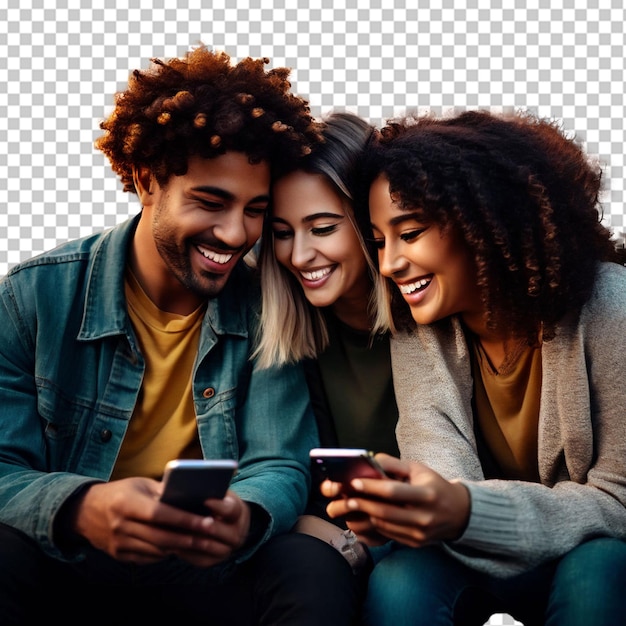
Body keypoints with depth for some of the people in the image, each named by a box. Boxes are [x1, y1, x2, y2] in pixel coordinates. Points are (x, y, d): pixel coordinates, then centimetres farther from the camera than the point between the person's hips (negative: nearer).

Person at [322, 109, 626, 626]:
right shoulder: (417, 325, -6)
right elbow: (442, 469, -15)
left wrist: (468, 511, -38)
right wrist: (385, 503, -41)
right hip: (481, 558, 2)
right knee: (400, 581, -28)